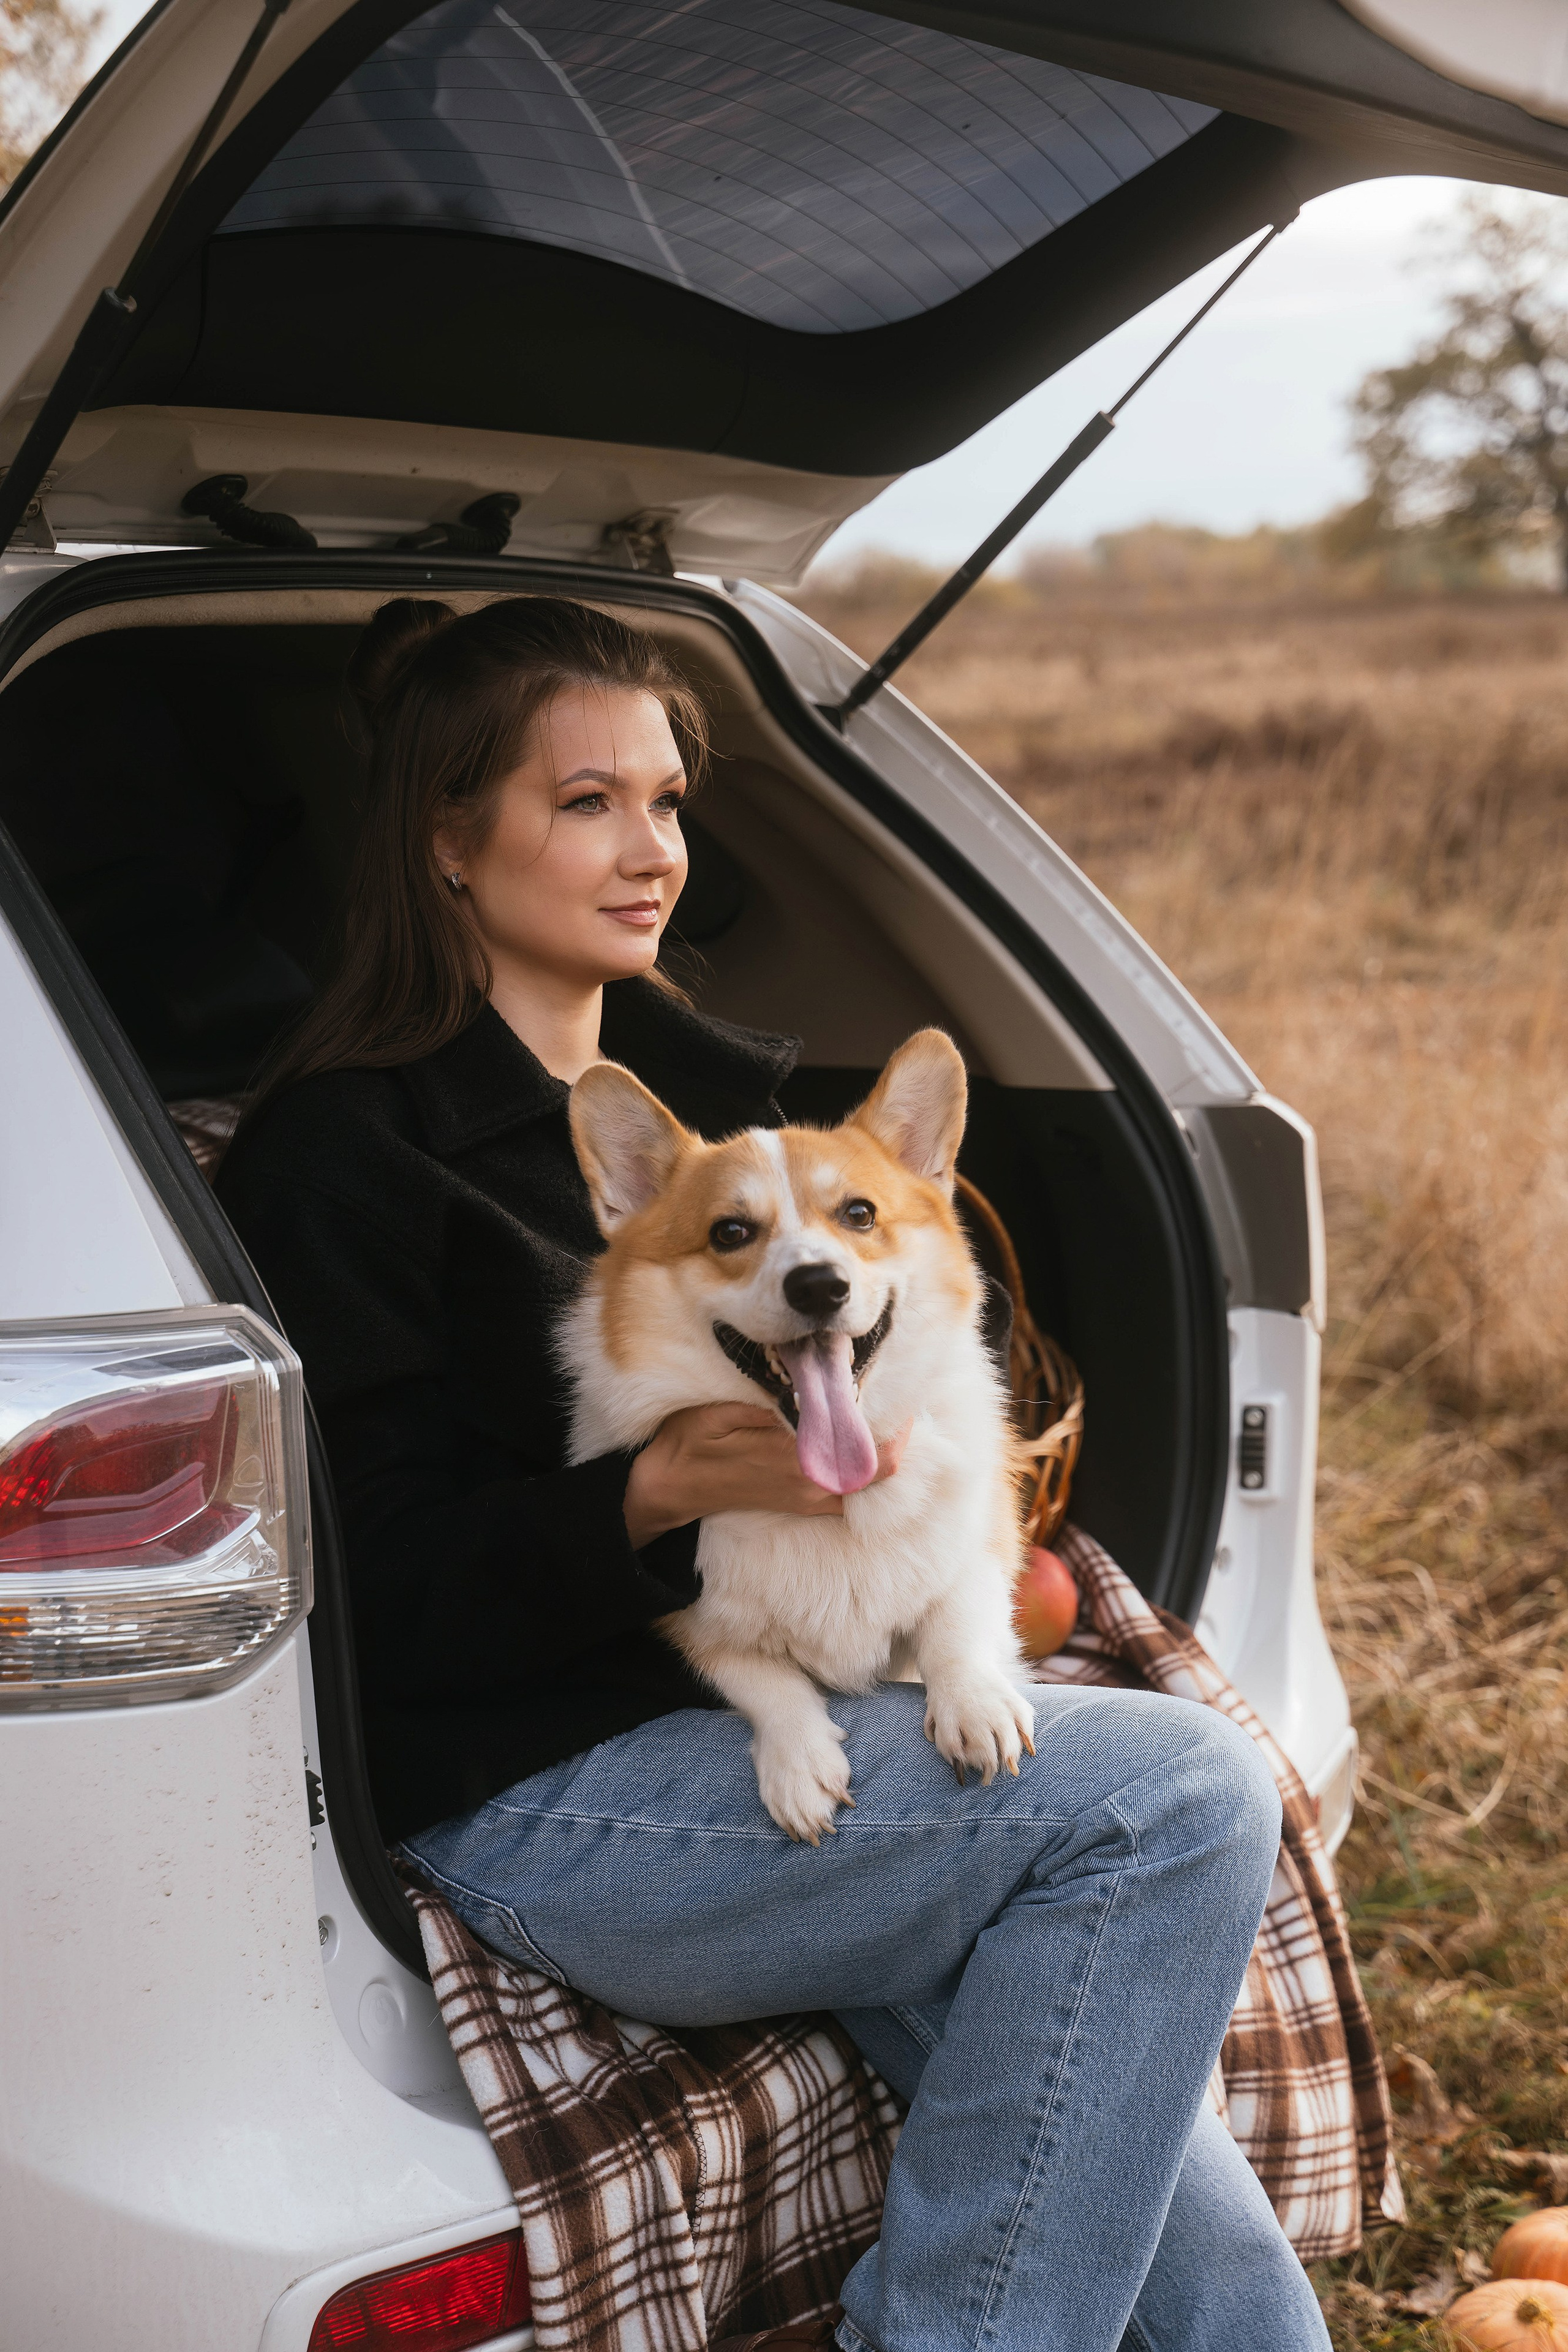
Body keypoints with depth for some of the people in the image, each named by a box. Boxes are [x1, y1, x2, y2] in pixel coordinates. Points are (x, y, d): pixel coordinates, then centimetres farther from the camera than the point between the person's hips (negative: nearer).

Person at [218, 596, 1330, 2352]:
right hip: (530, 1803, -6)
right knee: (1182, 1790, -21)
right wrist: (663, 1491, -26)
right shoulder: (339, 1151, -7)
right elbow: (388, 1598, -12)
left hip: (776, 1716, 7)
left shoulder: (696, 1082, 15)